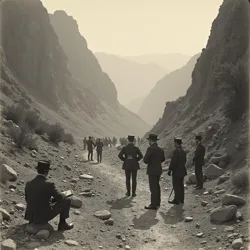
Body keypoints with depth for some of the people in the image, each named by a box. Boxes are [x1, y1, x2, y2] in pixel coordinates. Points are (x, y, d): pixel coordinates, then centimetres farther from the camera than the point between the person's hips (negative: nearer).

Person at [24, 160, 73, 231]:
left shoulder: (28, 184, -3)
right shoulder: (49, 184, -19)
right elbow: (61, 198, -8)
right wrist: (53, 198, 17)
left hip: (31, 216, 6)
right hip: (44, 216, -6)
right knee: (67, 200, 9)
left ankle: (33, 222, 28)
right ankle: (62, 223, 16)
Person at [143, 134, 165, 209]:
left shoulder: (150, 148, -18)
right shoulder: (160, 149, 7)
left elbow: (145, 160, -19)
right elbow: (163, 159, 22)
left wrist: (147, 161, 2)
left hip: (152, 171, -8)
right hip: (159, 170, 8)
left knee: (153, 187, -5)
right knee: (157, 185, 20)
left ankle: (153, 205, -3)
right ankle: (157, 202, 31)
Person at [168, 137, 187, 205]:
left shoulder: (176, 151, -17)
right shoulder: (183, 151, 10)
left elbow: (173, 162, -20)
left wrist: (170, 170, -14)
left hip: (176, 171, -9)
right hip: (182, 171, 9)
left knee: (176, 186, -3)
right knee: (181, 185, 13)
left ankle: (177, 200, 1)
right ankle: (181, 199, 20)